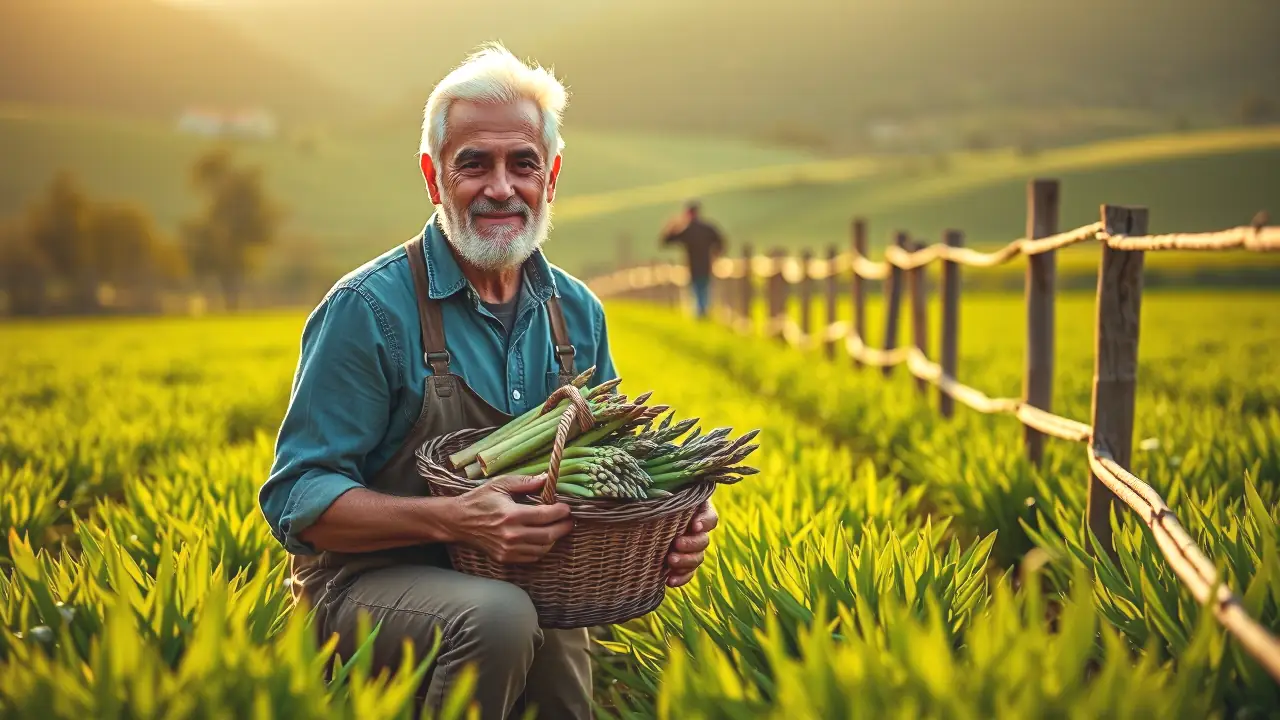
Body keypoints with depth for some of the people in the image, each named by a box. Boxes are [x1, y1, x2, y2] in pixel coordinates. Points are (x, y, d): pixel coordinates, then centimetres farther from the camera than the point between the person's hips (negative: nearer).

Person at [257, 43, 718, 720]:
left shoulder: (578, 313, 5)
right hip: (375, 586, -5)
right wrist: (455, 520, -31)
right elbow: (296, 500, -15)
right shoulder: (369, 309, -14)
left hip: (532, 588, 5)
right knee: (497, 615, -34)